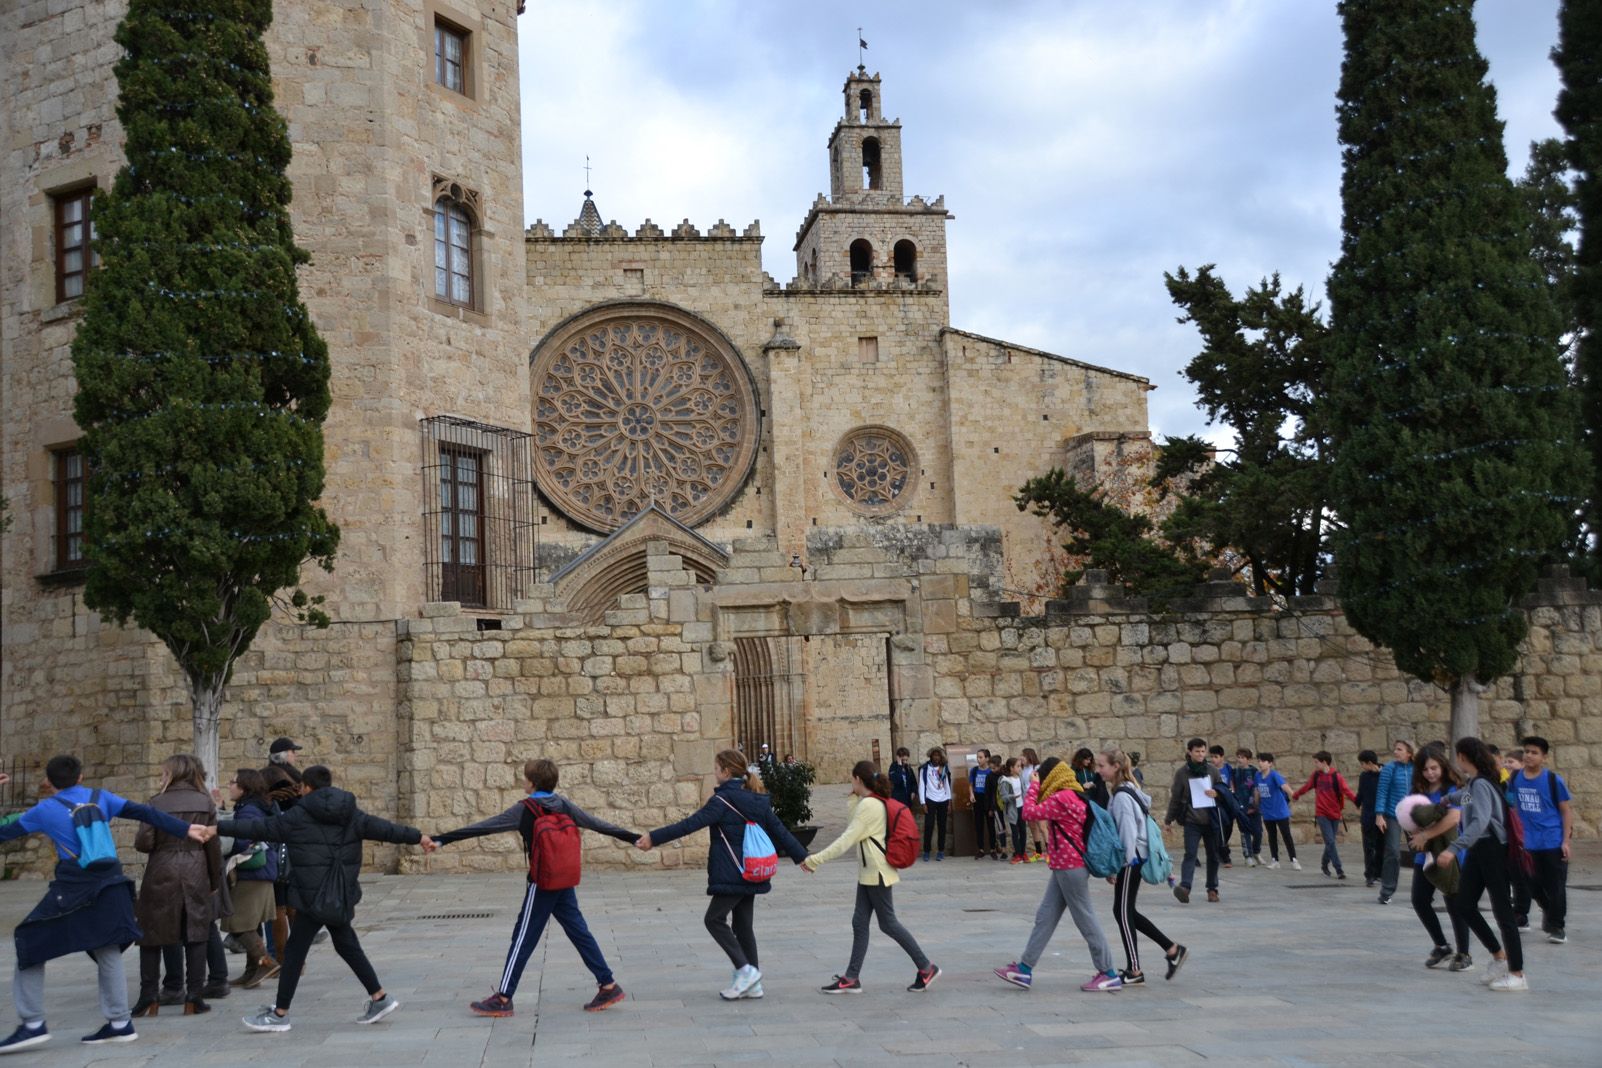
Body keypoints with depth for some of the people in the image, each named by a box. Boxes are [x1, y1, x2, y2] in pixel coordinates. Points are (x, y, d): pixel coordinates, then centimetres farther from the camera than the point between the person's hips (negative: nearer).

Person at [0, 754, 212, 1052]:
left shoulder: (43, 810, 2)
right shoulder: (101, 798, 9)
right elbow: (144, 813, 3)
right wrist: (185, 829, 2)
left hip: (71, 890, -4)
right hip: (108, 887, 4)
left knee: (31, 946, 8)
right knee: (108, 953, 13)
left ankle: (32, 1023, 3)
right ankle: (120, 1023, 13)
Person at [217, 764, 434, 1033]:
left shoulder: (297, 817, -7)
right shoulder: (350, 815, 7)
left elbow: (259, 828, -5)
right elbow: (381, 828, 9)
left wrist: (218, 827, 1)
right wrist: (418, 837, 18)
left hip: (312, 897, -6)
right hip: (341, 897, 6)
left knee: (295, 951, 1)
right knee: (347, 945, 18)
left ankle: (279, 1014, 6)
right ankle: (380, 998, 16)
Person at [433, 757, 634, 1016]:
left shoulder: (525, 810, -11)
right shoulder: (563, 804, 5)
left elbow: (483, 827, -15)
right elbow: (597, 824, 9)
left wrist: (441, 839, -15)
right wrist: (633, 837, 18)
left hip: (542, 883, -6)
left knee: (523, 938, -2)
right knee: (579, 932, 11)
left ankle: (503, 998, 1)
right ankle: (608, 986, 11)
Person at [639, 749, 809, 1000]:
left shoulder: (723, 800, -13)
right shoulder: (756, 800, 11)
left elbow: (691, 824, -21)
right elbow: (780, 831, 15)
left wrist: (654, 838, -21)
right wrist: (802, 856, 24)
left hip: (732, 874, -8)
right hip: (751, 872, 9)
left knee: (715, 919, 0)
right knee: (743, 925, 13)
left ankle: (745, 970, -7)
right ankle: (752, 984, 15)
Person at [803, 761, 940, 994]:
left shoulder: (869, 805, -18)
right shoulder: (876, 803, 13)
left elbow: (847, 839, -22)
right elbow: (851, 824, 20)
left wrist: (816, 859, -21)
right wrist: (854, 798, 9)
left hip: (877, 873, -10)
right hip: (869, 873, 10)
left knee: (888, 923, -1)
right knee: (859, 923, 8)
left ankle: (926, 968, 8)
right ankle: (851, 979, 9)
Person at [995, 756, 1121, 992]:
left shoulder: (1061, 799, -18)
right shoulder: (1075, 796, 12)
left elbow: (1029, 812, -17)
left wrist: (1033, 786, -9)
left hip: (1070, 868, -10)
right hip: (1065, 867, 10)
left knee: (1085, 920, -2)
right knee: (1045, 917, 9)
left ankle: (1109, 974, 5)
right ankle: (1024, 969, 12)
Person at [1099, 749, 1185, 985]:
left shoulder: (1122, 796, -17)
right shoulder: (1128, 790, 11)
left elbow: (1127, 832, -21)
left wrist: (1117, 866, -18)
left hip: (1130, 860, -9)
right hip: (1133, 858, 9)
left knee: (1123, 912, -1)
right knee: (1127, 912, 14)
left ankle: (1134, 971, 6)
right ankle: (1173, 950, 18)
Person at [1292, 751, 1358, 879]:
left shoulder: (1335, 776, -8)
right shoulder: (1316, 775, 3)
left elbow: (1346, 790, -20)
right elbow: (1306, 787, 19)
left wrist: (1356, 799, -38)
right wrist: (1295, 795, 34)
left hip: (1334, 814, -1)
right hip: (1321, 814, 1)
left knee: (1330, 842, 9)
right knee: (1330, 842, -10)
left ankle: (1324, 864, 32)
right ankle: (1339, 870, -10)